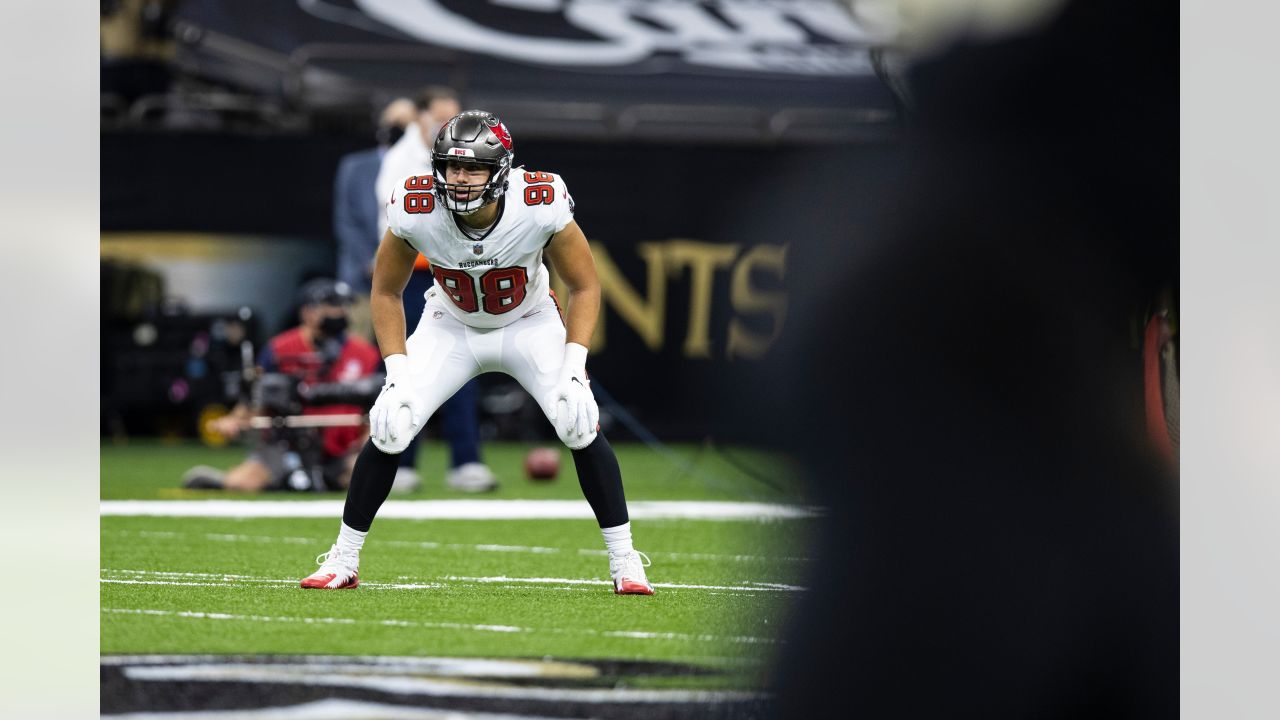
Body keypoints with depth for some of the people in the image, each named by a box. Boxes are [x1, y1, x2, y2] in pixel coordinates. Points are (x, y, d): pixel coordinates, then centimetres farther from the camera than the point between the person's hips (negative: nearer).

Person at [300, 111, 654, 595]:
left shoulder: (541, 206, -31)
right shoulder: (416, 211, -28)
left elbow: (584, 287, -15)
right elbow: (386, 292, -10)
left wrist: (573, 369, -26)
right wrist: (397, 373, -20)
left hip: (530, 324, -1)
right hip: (451, 328, 1)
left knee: (580, 425, -18)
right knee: (389, 429, -14)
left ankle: (624, 561, -3)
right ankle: (343, 561, 3)